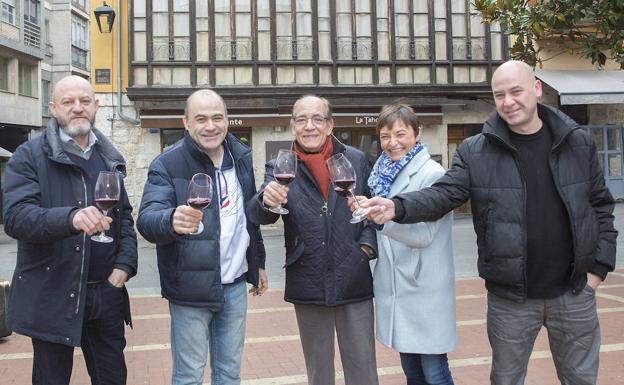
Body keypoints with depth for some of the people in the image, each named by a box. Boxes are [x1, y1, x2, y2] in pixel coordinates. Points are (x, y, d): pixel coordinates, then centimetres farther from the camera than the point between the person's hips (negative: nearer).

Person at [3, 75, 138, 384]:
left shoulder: (109, 158, 11)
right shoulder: (29, 157, -6)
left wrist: (125, 264, 0)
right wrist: (71, 217, -37)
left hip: (106, 291, 5)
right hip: (52, 297, -4)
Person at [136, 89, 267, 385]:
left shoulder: (241, 156, 5)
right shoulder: (167, 165, -13)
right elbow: (147, 219, -26)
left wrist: (258, 262, 16)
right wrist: (172, 221, -47)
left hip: (235, 285, 5)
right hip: (191, 290, -5)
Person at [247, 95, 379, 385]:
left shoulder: (356, 160, 3)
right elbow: (259, 215, -13)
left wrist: (367, 244, -6)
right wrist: (267, 200, -36)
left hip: (354, 282, 0)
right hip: (308, 287, 0)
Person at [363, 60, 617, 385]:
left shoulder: (578, 143, 1)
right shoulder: (475, 152, -5)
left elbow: (601, 207, 6)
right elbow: (443, 194, -13)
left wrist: (598, 267, 0)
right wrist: (397, 207, -31)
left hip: (574, 294, 2)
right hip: (509, 297, -1)